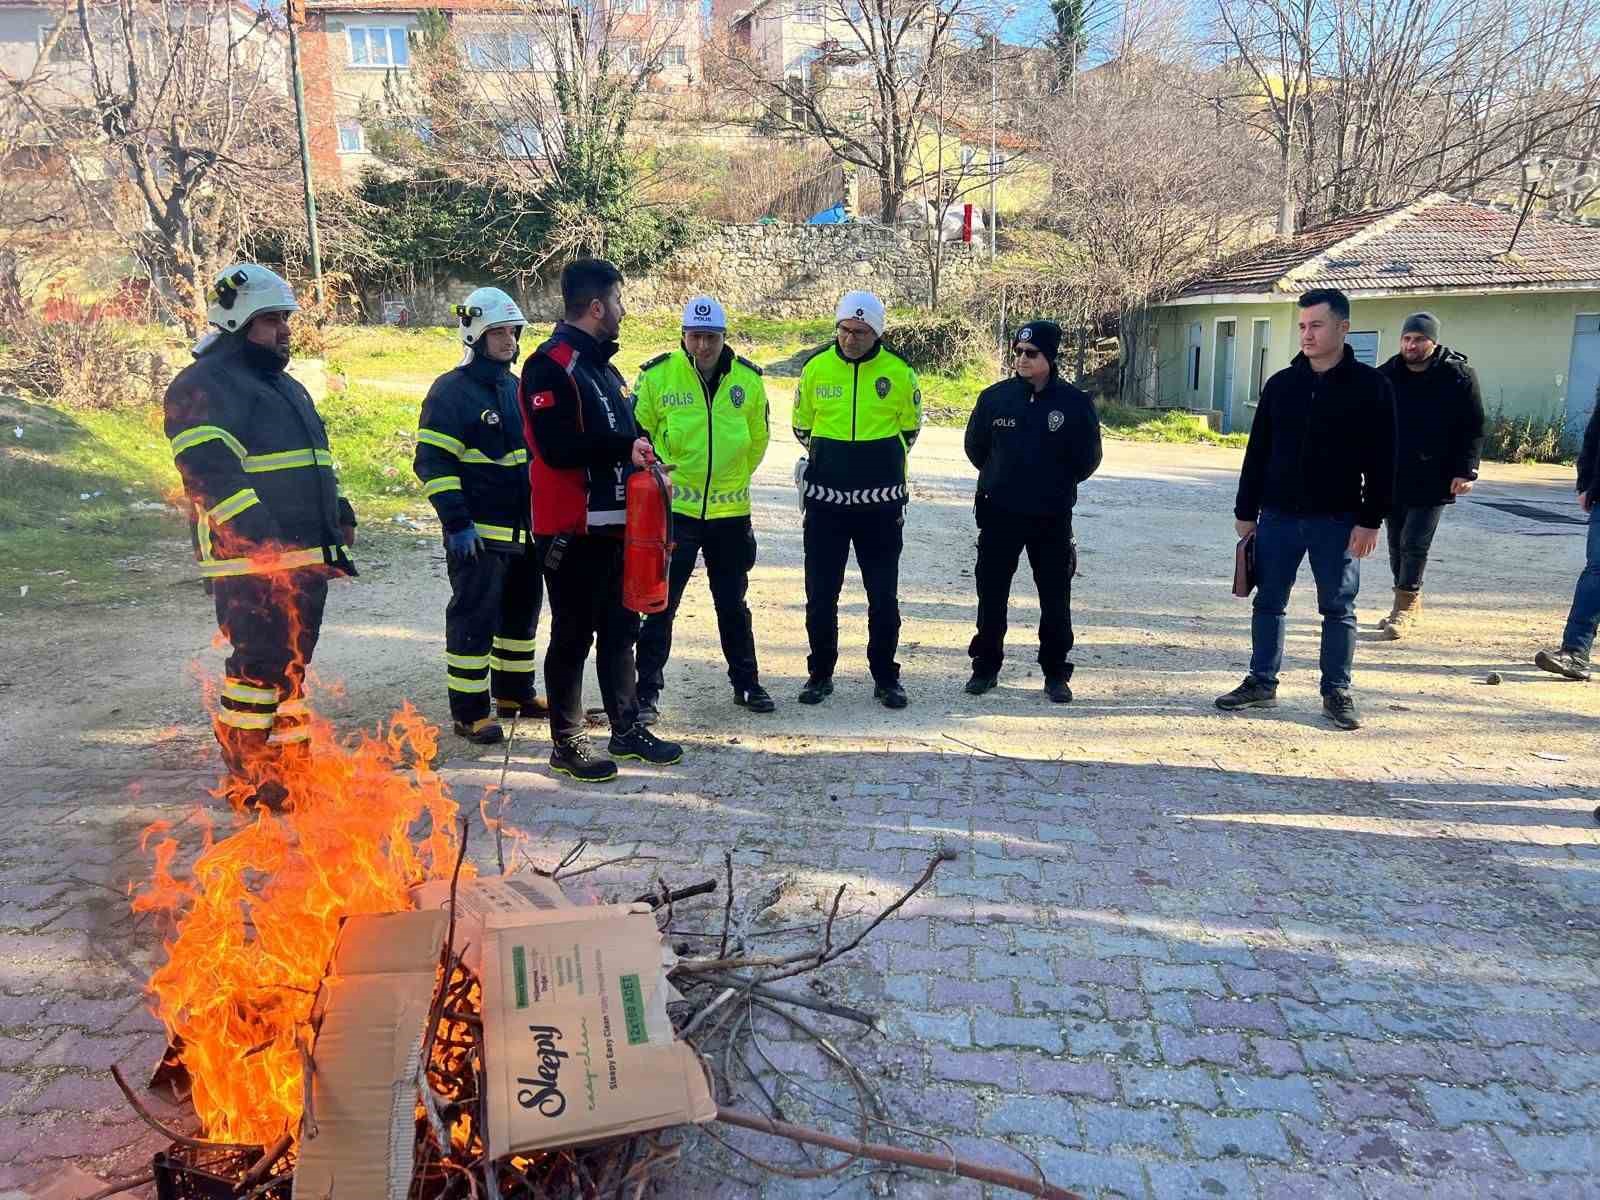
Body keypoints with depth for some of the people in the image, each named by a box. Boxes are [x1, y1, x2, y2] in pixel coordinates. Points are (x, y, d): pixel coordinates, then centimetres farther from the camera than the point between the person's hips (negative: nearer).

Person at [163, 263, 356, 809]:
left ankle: (292, 763, 26)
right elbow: (212, 472, -19)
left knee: (291, 662, 15)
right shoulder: (202, 386, -8)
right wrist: (258, 537, -28)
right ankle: (247, 780, 5)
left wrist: (339, 517, 20)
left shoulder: (287, 386, 22)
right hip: (250, 563, -9)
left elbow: (317, 462, 29)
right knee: (258, 663, -6)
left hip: (305, 557, 9)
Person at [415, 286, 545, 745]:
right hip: (477, 532, -8)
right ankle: (469, 711, 5)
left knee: (521, 612, 17)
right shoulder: (452, 390, -9)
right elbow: (431, 461, -14)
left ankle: (514, 692, 32)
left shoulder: (516, 387, 15)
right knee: (474, 618, -3)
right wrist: (455, 521, -20)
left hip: (523, 529, 8)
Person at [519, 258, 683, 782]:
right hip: (572, 530, -9)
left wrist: (643, 458, 6)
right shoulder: (551, 365, -14)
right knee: (573, 636, 1)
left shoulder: (601, 363, 17)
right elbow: (557, 448, -25)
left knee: (620, 630, 16)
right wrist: (624, 448, -17)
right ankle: (567, 743, 13)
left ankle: (627, 730, 28)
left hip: (615, 523, 9)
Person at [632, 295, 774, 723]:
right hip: (673, 507, -2)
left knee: (733, 603, 16)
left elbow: (757, 439, 13)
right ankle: (646, 692, 10)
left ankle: (747, 683, 29)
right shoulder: (658, 374, -7)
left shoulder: (748, 379, 0)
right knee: (661, 604, 0)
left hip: (731, 508, 3)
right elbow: (637, 432, 1)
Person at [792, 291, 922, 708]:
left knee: (883, 595, 5)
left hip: (881, 502, -1)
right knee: (821, 594, 7)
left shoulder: (899, 372, -3)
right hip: (825, 500, 1)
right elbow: (802, 426, 14)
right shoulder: (815, 368, 0)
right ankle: (820, 674, 21)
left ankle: (885, 677, 18)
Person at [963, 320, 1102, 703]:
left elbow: (1087, 459, 3)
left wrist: (1057, 485, 8)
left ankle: (1056, 673, 17)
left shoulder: (1075, 403, -5)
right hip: (999, 514, 1)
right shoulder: (995, 397, -2)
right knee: (991, 593, 8)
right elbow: (975, 446, 11)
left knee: (1055, 598, 5)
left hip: (1052, 518, -1)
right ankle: (985, 666, 21)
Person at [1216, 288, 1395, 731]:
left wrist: (1370, 520, -11)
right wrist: (1246, 511, 6)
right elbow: (1257, 452, 8)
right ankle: (1262, 683, 20)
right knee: (1268, 603, 8)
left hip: (1337, 520, -3)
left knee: (1338, 609, 6)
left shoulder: (1370, 386, -4)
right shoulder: (1280, 384, 5)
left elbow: (1382, 461, -6)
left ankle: (1337, 692, 17)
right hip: (1279, 515, 3)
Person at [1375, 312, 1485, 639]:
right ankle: (1409, 605, 24)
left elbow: (1474, 429, -4)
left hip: (1432, 480, -4)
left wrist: (1466, 470, -12)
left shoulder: (1459, 376, -5)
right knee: (1396, 545, 11)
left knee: (1414, 544, -7)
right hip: (1391, 477, 4)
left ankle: (1404, 607, 4)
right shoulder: (1386, 376, 4)